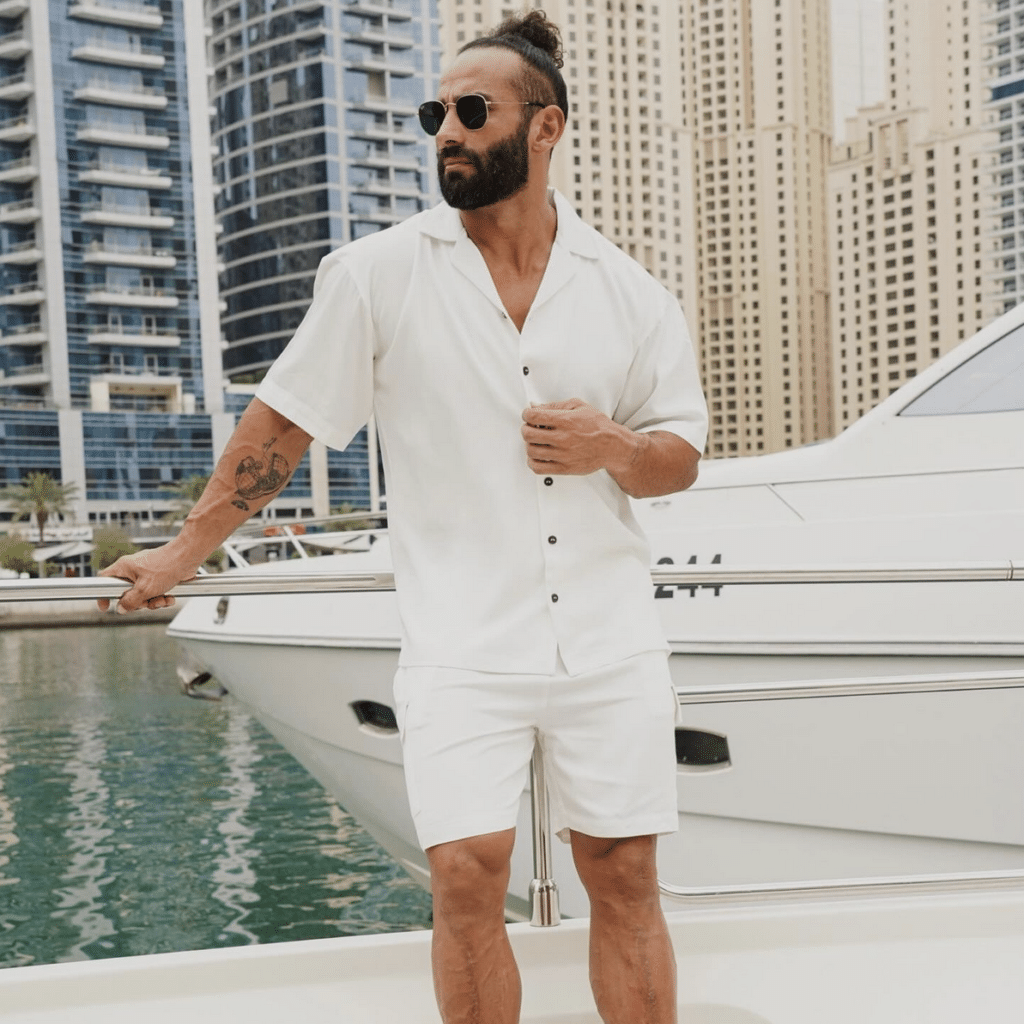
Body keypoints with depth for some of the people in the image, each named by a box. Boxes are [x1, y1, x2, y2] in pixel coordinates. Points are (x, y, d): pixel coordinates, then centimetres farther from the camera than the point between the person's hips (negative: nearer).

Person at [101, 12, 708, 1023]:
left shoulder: (628, 291, 6)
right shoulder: (378, 273, 1)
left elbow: (681, 456, 13)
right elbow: (284, 419, 5)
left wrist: (612, 447, -10)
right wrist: (183, 553, 6)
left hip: (609, 638, 2)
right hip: (461, 639, -2)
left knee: (623, 877, 6)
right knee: (466, 874, -8)